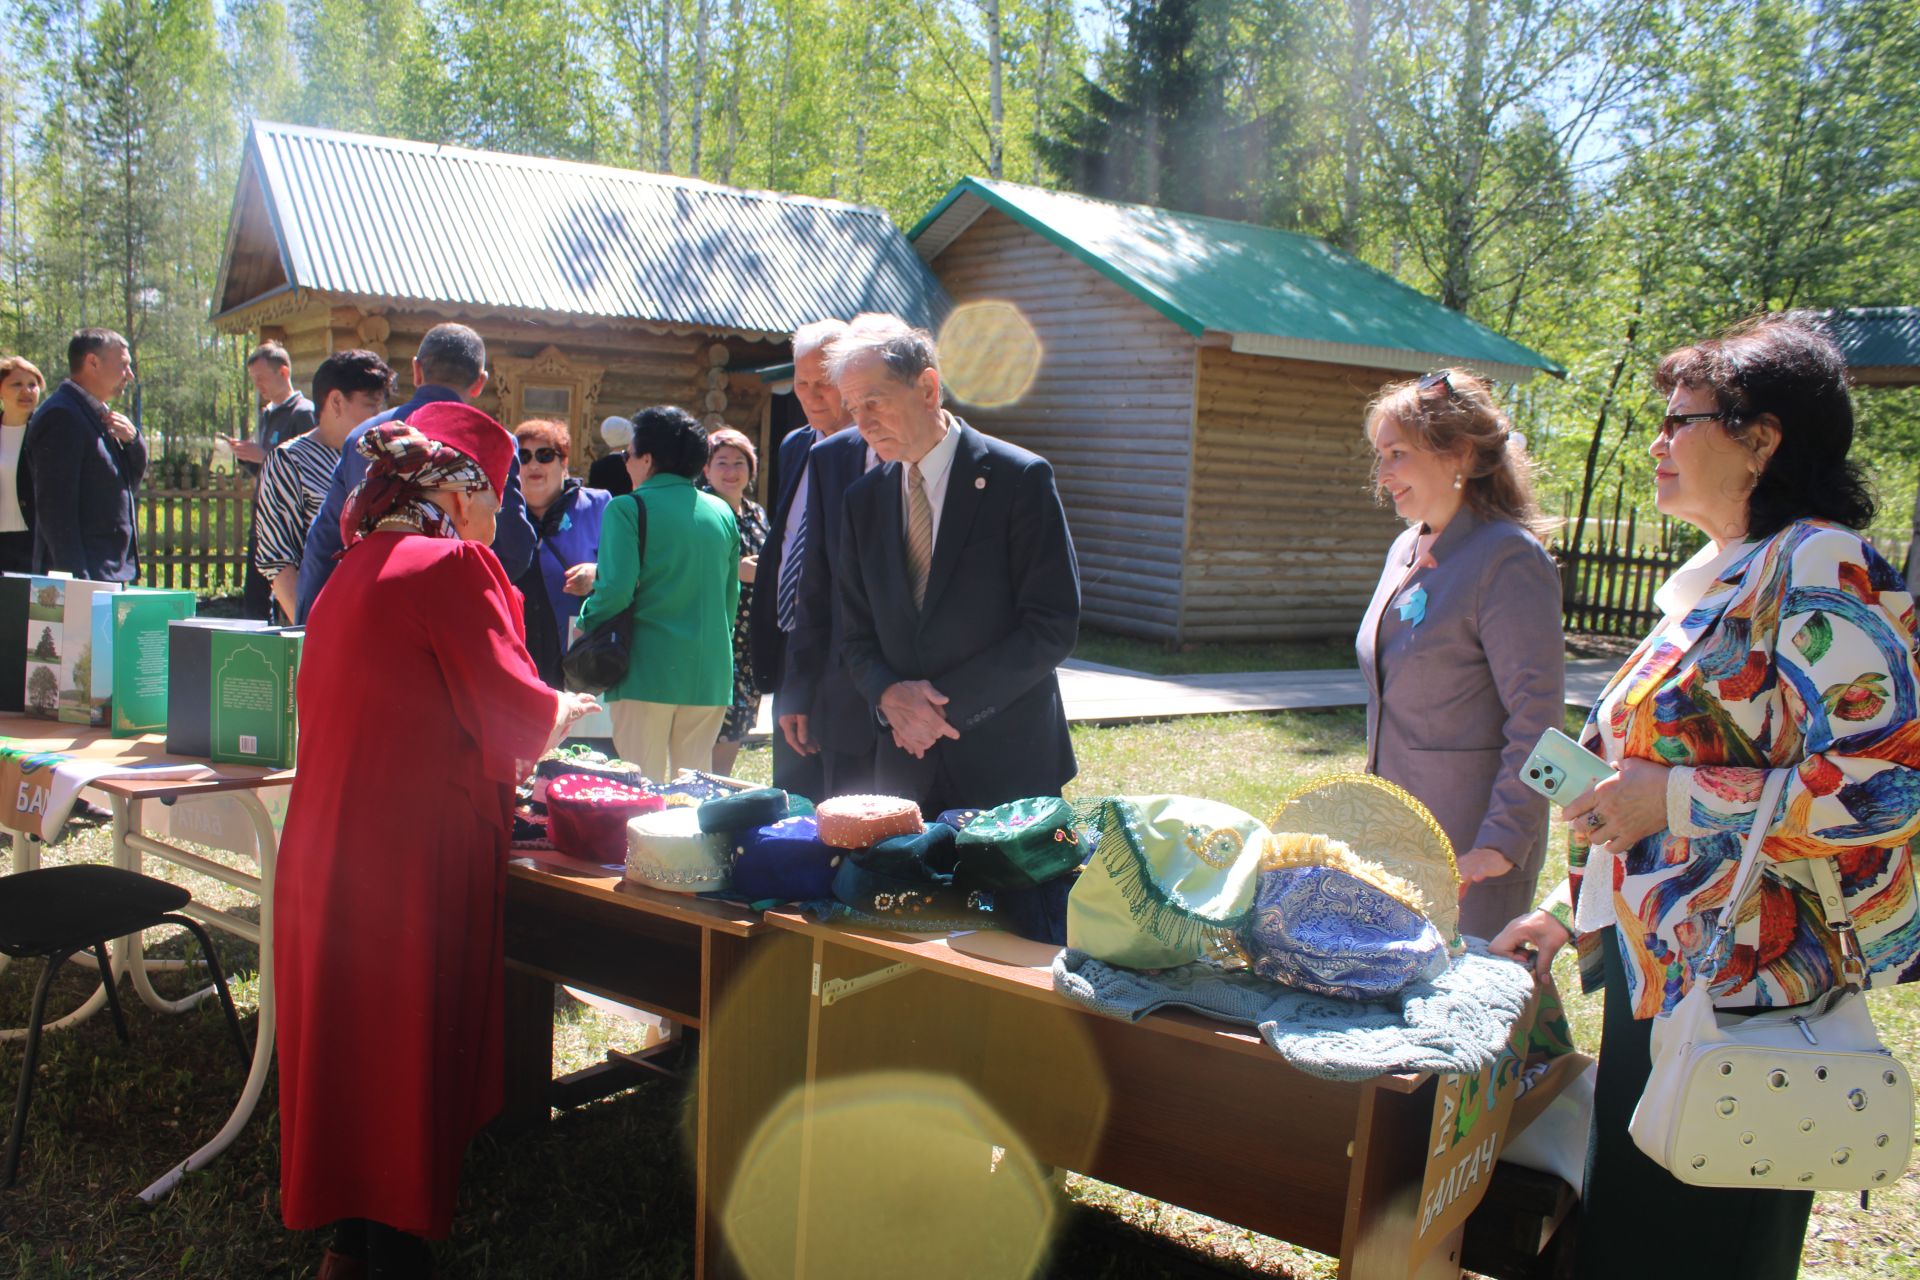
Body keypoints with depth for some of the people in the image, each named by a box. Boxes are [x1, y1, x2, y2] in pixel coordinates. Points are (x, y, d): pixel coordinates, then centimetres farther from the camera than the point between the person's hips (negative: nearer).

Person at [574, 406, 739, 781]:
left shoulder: (628, 508, -6)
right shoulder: (722, 513, 10)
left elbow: (616, 590, -15)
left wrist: (586, 624, 3)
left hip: (650, 670, -5)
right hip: (711, 676, 5)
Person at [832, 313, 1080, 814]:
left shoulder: (1019, 478, -9)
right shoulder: (863, 499, 8)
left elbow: (1053, 626, -12)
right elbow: (857, 635, 11)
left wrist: (950, 702, -15)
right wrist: (888, 693, -11)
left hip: (1008, 761, -4)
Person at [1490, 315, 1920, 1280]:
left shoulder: (1819, 571, -15)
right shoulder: (1722, 581, 14)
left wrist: (1678, 799, -23)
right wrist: (1568, 911, 19)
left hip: (1742, 992, -9)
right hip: (1659, 973, 9)